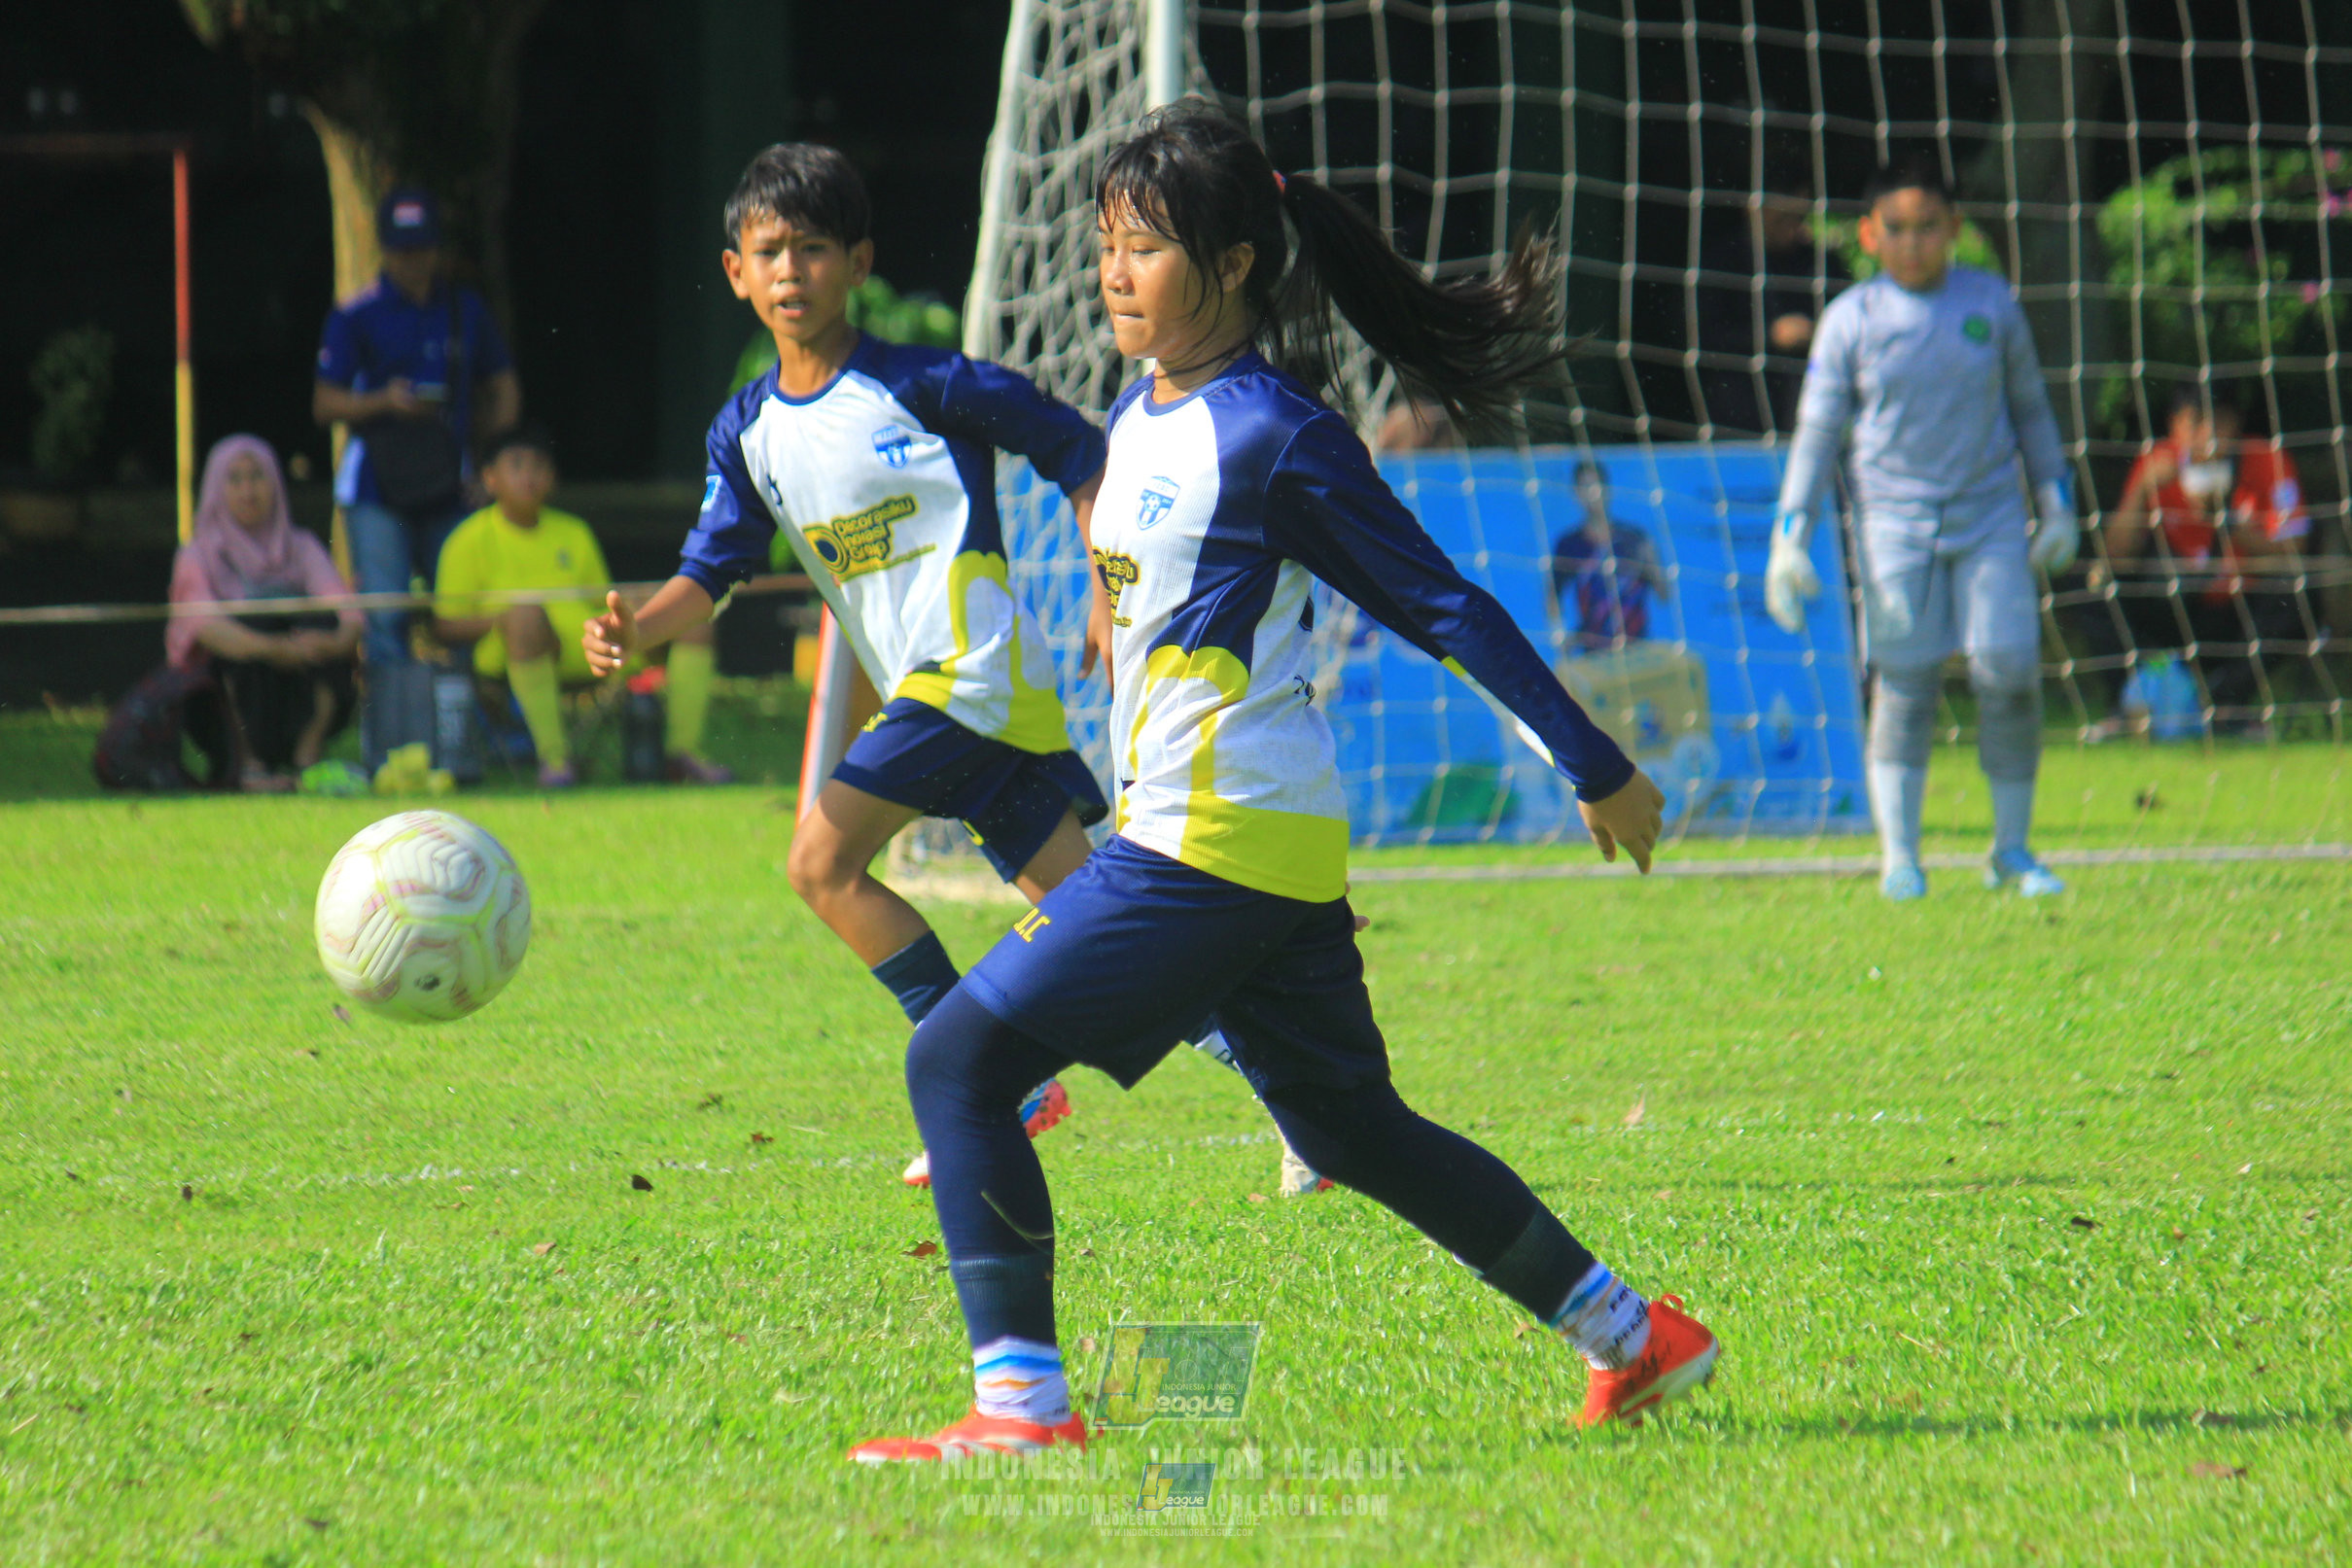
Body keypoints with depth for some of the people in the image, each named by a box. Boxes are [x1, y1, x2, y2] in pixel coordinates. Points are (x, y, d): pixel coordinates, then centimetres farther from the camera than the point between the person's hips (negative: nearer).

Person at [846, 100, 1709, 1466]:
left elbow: (1444, 607, -10)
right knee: (1356, 1133, 17)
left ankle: (1022, 1401, -12)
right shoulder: (1142, 417, 12)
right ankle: (1633, 1335, 24)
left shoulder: (1274, 438, -14)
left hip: (1217, 849, -10)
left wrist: (1597, 769, -6)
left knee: (960, 1060, -11)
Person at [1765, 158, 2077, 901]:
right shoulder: (1850, 320, 0)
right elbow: (1817, 431, 1)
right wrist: (1789, 538, -6)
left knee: (2008, 673, -5)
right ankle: (1899, 857, 3)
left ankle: (2011, 850, 7)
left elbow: (2030, 407, 15)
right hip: (1895, 523, -1)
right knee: (1904, 682, -3)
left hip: (1990, 518, 1)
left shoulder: (1992, 304, 4)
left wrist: (2056, 505, 12)